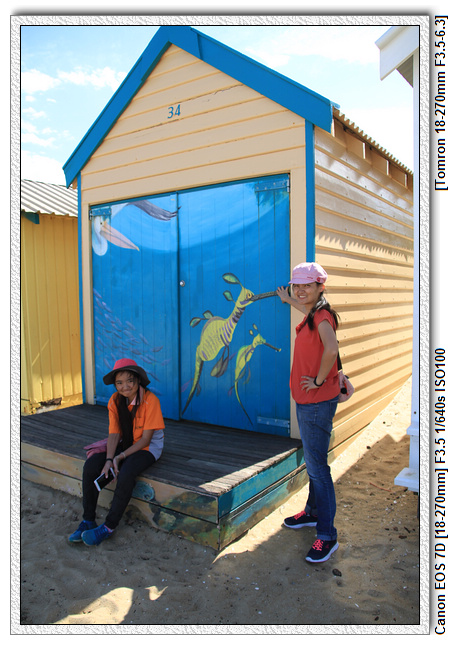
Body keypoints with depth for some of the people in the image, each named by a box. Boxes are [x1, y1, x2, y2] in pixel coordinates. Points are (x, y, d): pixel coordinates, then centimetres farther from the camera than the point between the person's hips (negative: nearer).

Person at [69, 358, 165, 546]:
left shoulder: (150, 400, -21)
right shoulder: (115, 401, -4)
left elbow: (145, 439, -18)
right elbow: (114, 434, -7)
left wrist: (121, 457, -22)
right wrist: (109, 459, -22)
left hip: (148, 447, -5)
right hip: (125, 444, 5)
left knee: (126, 474, -32)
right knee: (91, 465, -16)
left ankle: (109, 527, -14)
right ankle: (88, 521, -2)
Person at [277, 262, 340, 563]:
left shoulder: (323, 316, -18)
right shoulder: (313, 314, 11)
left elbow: (331, 349, -37)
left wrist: (319, 380, -24)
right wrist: (288, 300, 54)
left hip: (318, 402, -10)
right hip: (307, 401, 10)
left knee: (318, 468, -3)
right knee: (313, 464, 21)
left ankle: (327, 536, 9)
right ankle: (313, 513, 38)